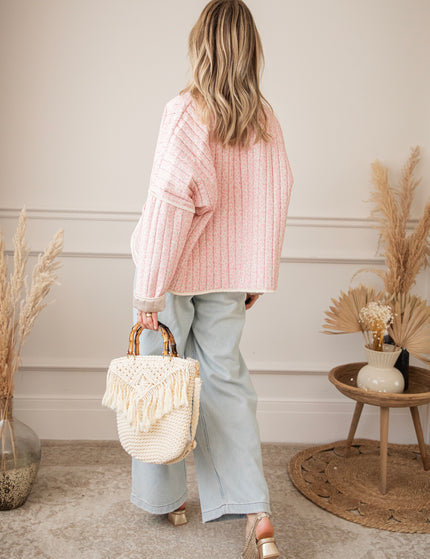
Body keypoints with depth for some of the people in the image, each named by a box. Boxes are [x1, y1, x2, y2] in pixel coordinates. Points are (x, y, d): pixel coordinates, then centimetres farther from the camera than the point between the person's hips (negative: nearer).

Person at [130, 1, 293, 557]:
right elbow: (274, 202, 5)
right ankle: (256, 512, 5)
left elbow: (169, 201, -19)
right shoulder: (265, 120, 2)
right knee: (226, 380, 11)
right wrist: (254, 277, 14)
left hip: (175, 272, -4)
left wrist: (149, 289, -15)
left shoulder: (185, 110, -14)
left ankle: (166, 498, 27)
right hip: (228, 275, 4)